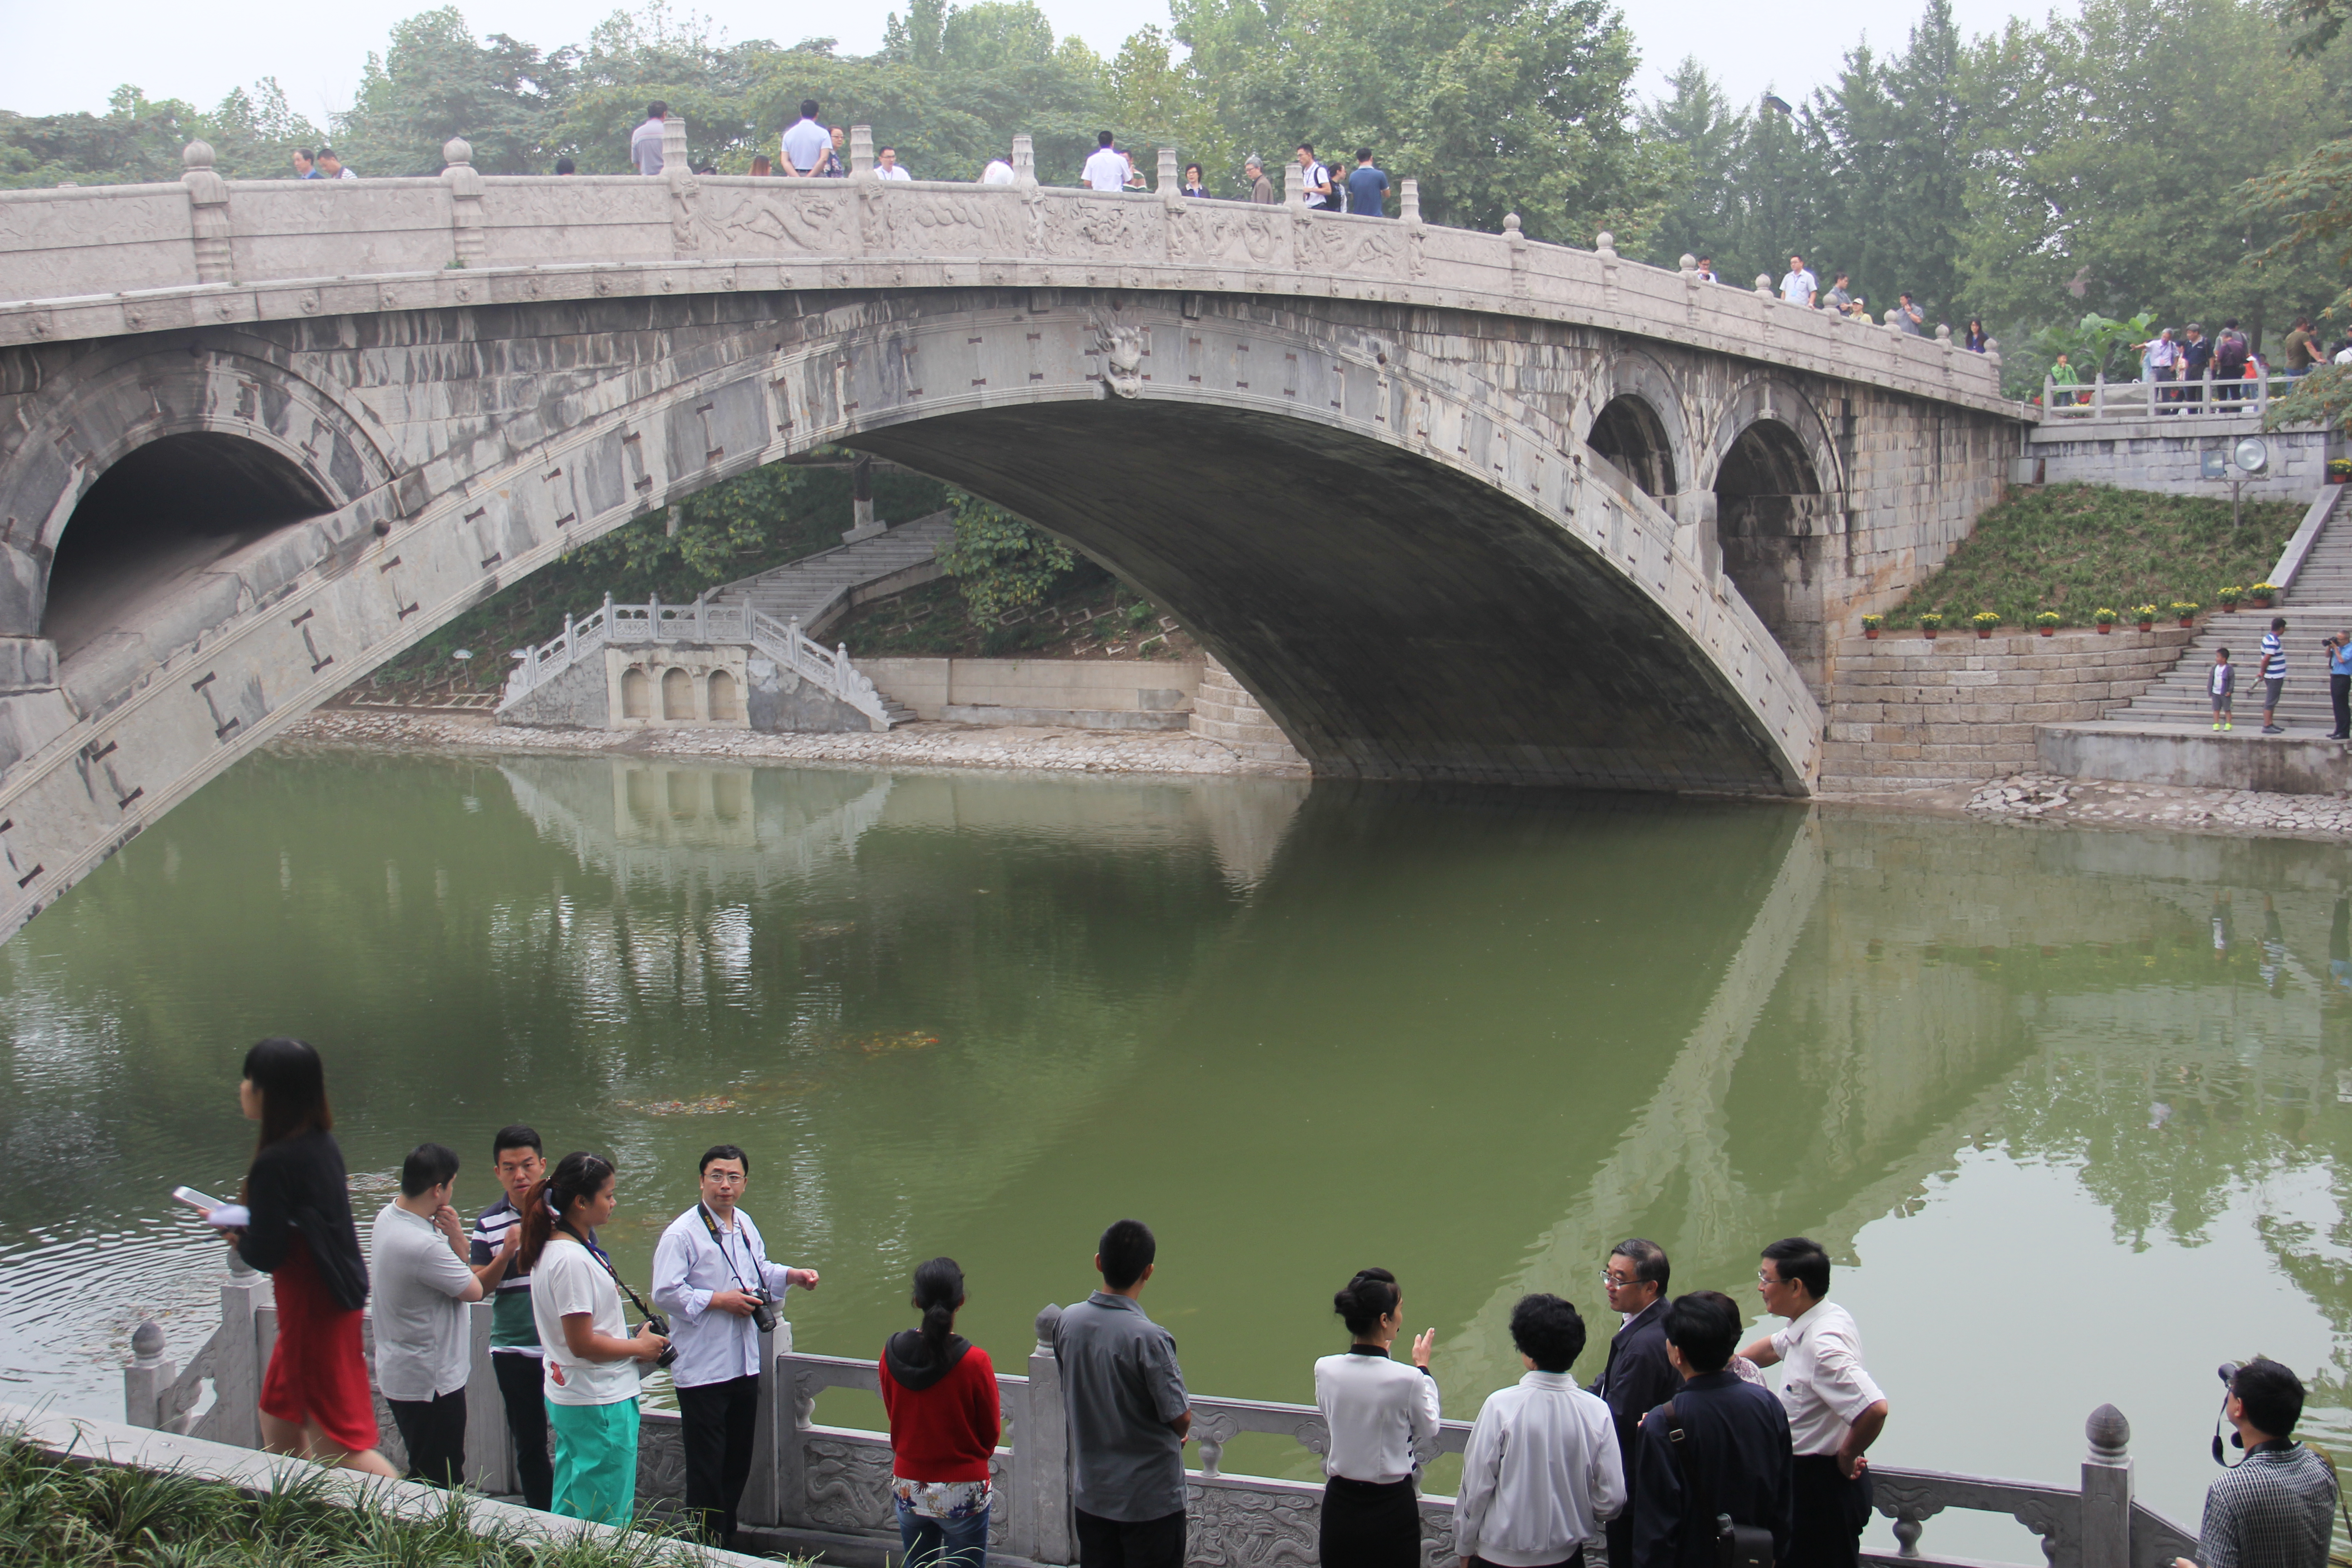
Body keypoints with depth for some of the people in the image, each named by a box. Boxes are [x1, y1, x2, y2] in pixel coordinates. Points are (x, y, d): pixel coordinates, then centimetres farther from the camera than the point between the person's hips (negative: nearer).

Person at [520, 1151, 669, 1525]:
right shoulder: (572, 1260, -24)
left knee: (570, 1511, 19)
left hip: (567, 1397, 10)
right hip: (600, 1403, -10)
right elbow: (582, 1343, -24)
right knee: (609, 1520, 1)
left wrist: (632, 1338, 9)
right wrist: (639, 1347, -11)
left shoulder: (555, 1249, 8)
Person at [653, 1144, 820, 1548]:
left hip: (745, 1364, 8)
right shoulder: (682, 1234, -15)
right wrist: (719, 1300, -19)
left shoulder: (745, 1226, 10)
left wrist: (792, 1276, 6)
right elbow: (665, 1292, -19)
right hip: (702, 1372, -8)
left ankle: (727, 1541, 27)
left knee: (738, 1462, 15)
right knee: (707, 1469, -1)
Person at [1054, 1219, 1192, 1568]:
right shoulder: (1149, 1338, -24)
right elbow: (1181, 1419, -17)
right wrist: (1179, 1434, 7)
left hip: (1090, 1493, 5)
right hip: (1150, 1497, -5)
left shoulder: (1068, 1323, -6)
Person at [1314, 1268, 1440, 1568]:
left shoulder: (1325, 1370, -9)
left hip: (1339, 1506, 4)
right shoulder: (1406, 1380, -21)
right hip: (1390, 1509, -4)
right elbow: (1427, 1433, -2)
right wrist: (1423, 1369, 8)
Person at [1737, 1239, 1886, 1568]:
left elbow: (1874, 1409, -37)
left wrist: (1847, 1456, -19)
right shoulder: (1811, 1325, 3)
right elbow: (1775, 1346, 26)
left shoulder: (1823, 1347, -27)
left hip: (1823, 1487, -10)